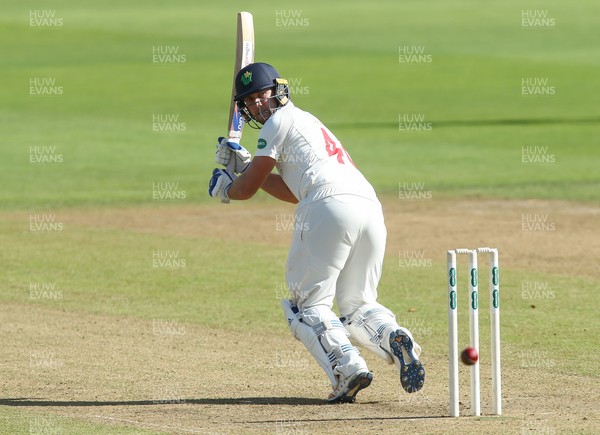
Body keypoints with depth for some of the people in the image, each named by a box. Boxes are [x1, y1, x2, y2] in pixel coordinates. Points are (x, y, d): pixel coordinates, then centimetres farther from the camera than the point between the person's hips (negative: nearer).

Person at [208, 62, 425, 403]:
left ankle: (347, 367, -21)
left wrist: (224, 189, 32)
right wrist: (245, 165, 38)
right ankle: (393, 337, -15)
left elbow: (248, 189, 11)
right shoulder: (308, 121, 35)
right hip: (371, 207, 8)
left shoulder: (281, 121, 10)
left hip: (330, 207, -8)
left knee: (309, 305, 2)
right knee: (357, 305, 17)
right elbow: (292, 192, 36)